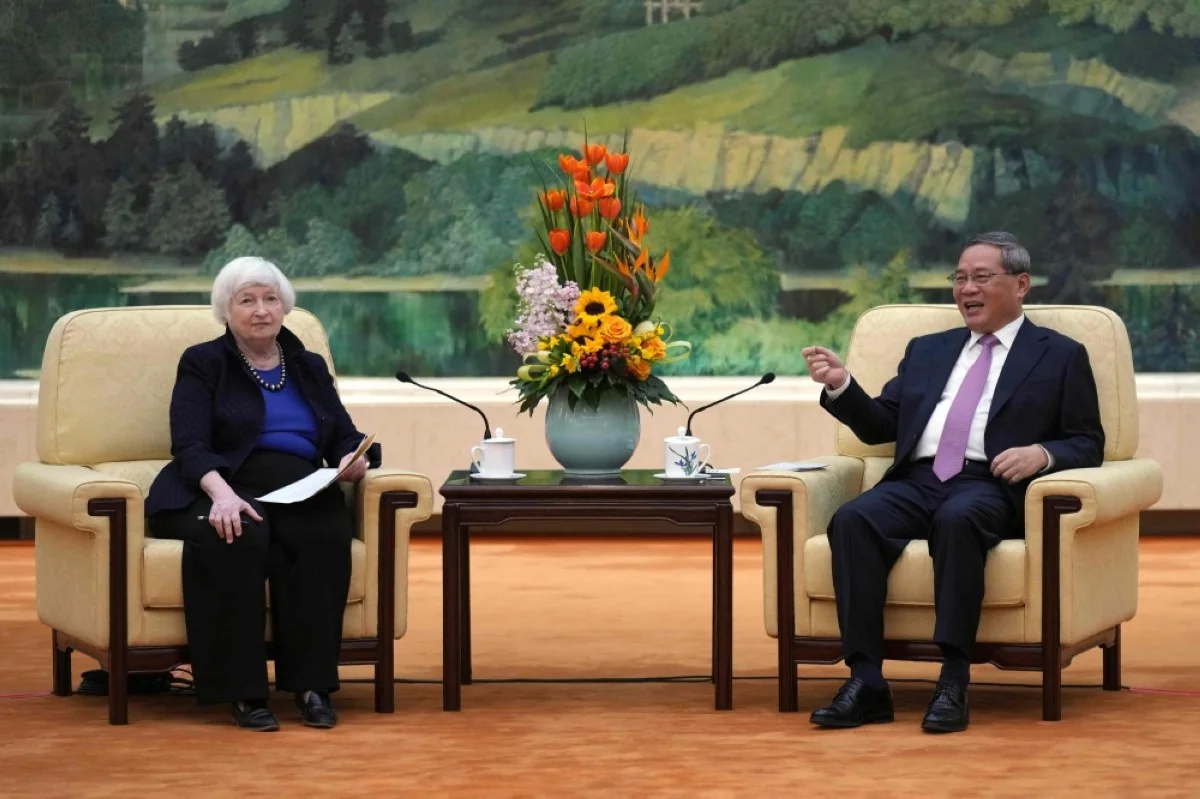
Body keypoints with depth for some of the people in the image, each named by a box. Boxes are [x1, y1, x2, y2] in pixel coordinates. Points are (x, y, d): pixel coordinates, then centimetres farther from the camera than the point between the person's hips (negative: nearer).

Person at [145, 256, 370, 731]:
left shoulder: (309, 367, 22)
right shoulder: (203, 364, 8)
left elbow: (344, 437, 16)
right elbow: (190, 446, -6)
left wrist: (352, 460, -10)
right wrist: (221, 493, -27)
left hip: (299, 493, 3)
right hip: (223, 490, -3)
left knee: (326, 533, -33)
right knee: (240, 536, -38)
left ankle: (312, 684, -31)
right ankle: (242, 691, -34)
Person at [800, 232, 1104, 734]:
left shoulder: (1061, 357, 16)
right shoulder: (927, 351, 28)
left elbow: (1088, 445, 9)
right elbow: (879, 426, 22)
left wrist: (1043, 453, -12)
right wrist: (840, 386, 4)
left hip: (990, 487, -4)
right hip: (916, 482, 4)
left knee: (957, 519, -39)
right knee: (852, 519, -29)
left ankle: (954, 682, -37)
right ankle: (865, 682, -32)